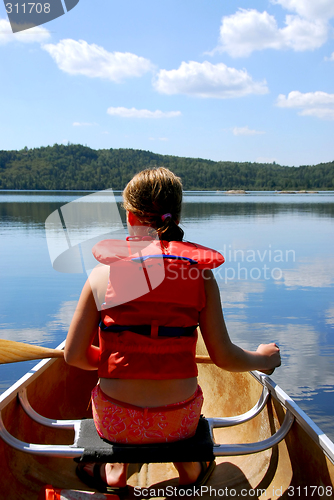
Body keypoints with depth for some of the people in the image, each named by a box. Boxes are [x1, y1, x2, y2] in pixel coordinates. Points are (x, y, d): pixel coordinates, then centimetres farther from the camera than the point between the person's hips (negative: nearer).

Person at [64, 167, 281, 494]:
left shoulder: (103, 274, -11)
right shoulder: (200, 274, -9)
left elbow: (74, 356, -5)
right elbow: (224, 357, -7)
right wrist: (262, 358, 15)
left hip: (116, 423, -1)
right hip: (179, 422, 1)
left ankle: (114, 474, 40)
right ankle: (189, 470, 47)